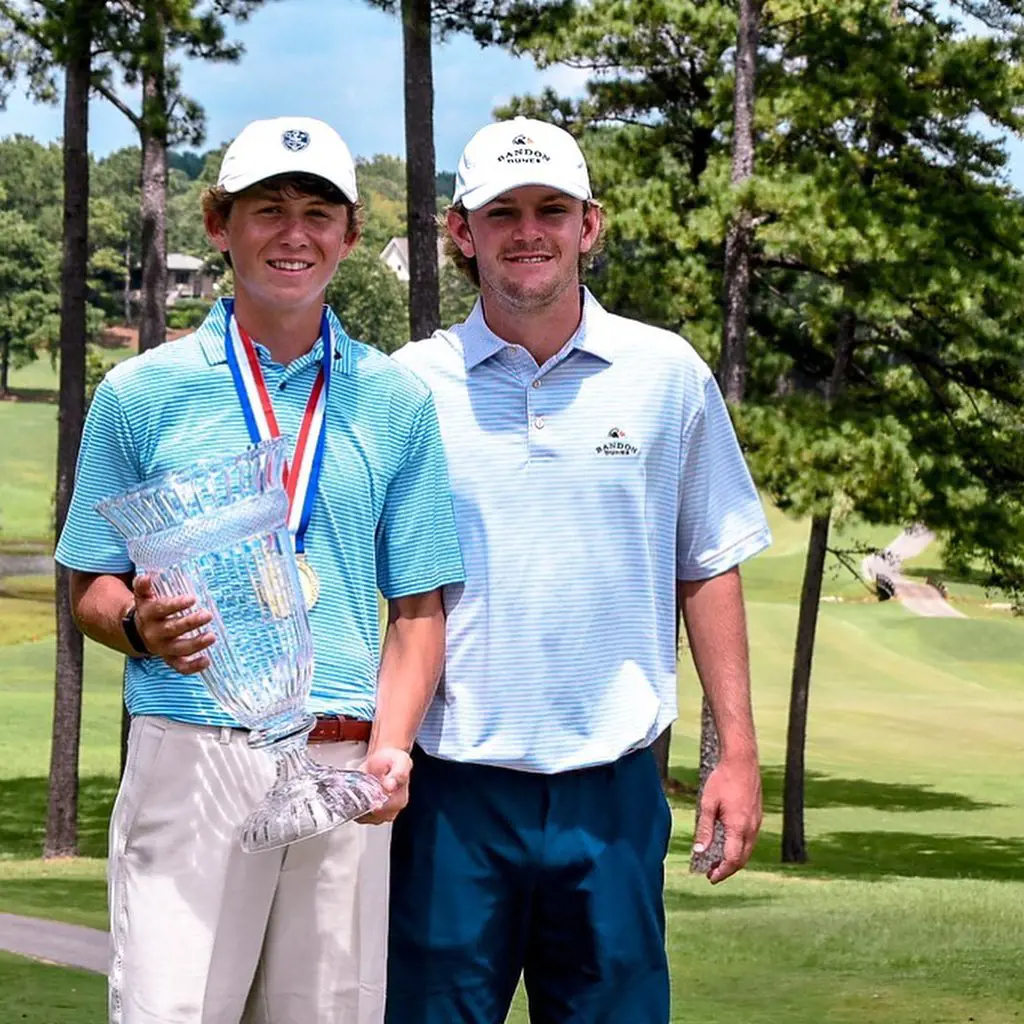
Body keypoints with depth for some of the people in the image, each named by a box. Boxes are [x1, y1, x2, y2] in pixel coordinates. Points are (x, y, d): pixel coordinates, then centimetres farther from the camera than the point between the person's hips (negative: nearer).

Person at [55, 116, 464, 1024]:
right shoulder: (142, 393, 7)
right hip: (189, 757, -2)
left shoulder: (398, 400, 12)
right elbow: (89, 588, 10)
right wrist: (142, 627, -13)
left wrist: (392, 745, -4)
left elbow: (417, 605, 12)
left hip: (342, 769, 2)